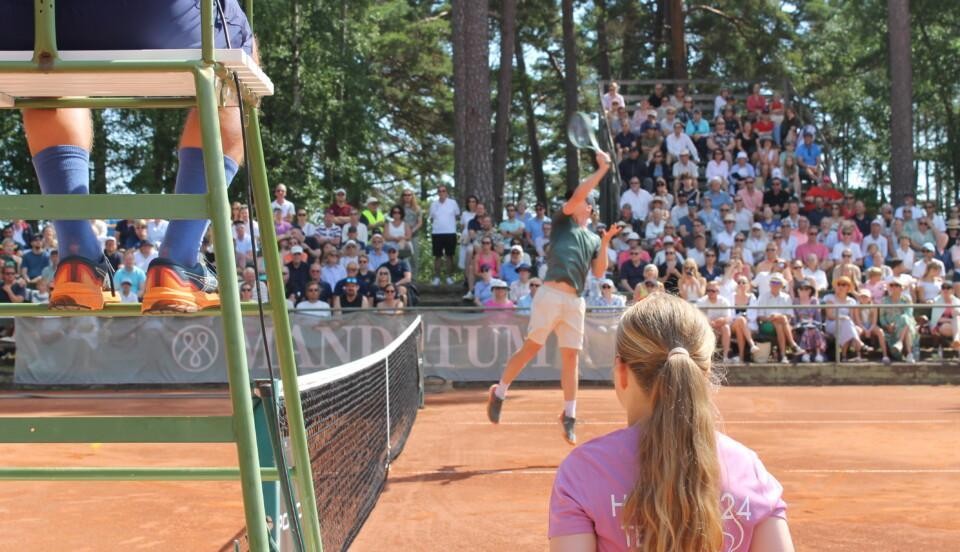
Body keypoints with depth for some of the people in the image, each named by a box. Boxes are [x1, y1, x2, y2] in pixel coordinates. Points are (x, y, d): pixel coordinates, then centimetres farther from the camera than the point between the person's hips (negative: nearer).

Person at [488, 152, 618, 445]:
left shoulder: (593, 239, 23)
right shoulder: (563, 221, 12)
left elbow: (599, 272, 12)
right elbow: (577, 194, -5)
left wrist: (605, 242, 3)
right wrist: (602, 169, -2)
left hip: (575, 301, 5)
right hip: (551, 294, -5)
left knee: (571, 358, 3)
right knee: (531, 347, -4)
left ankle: (569, 417, 10)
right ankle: (499, 393, 14)